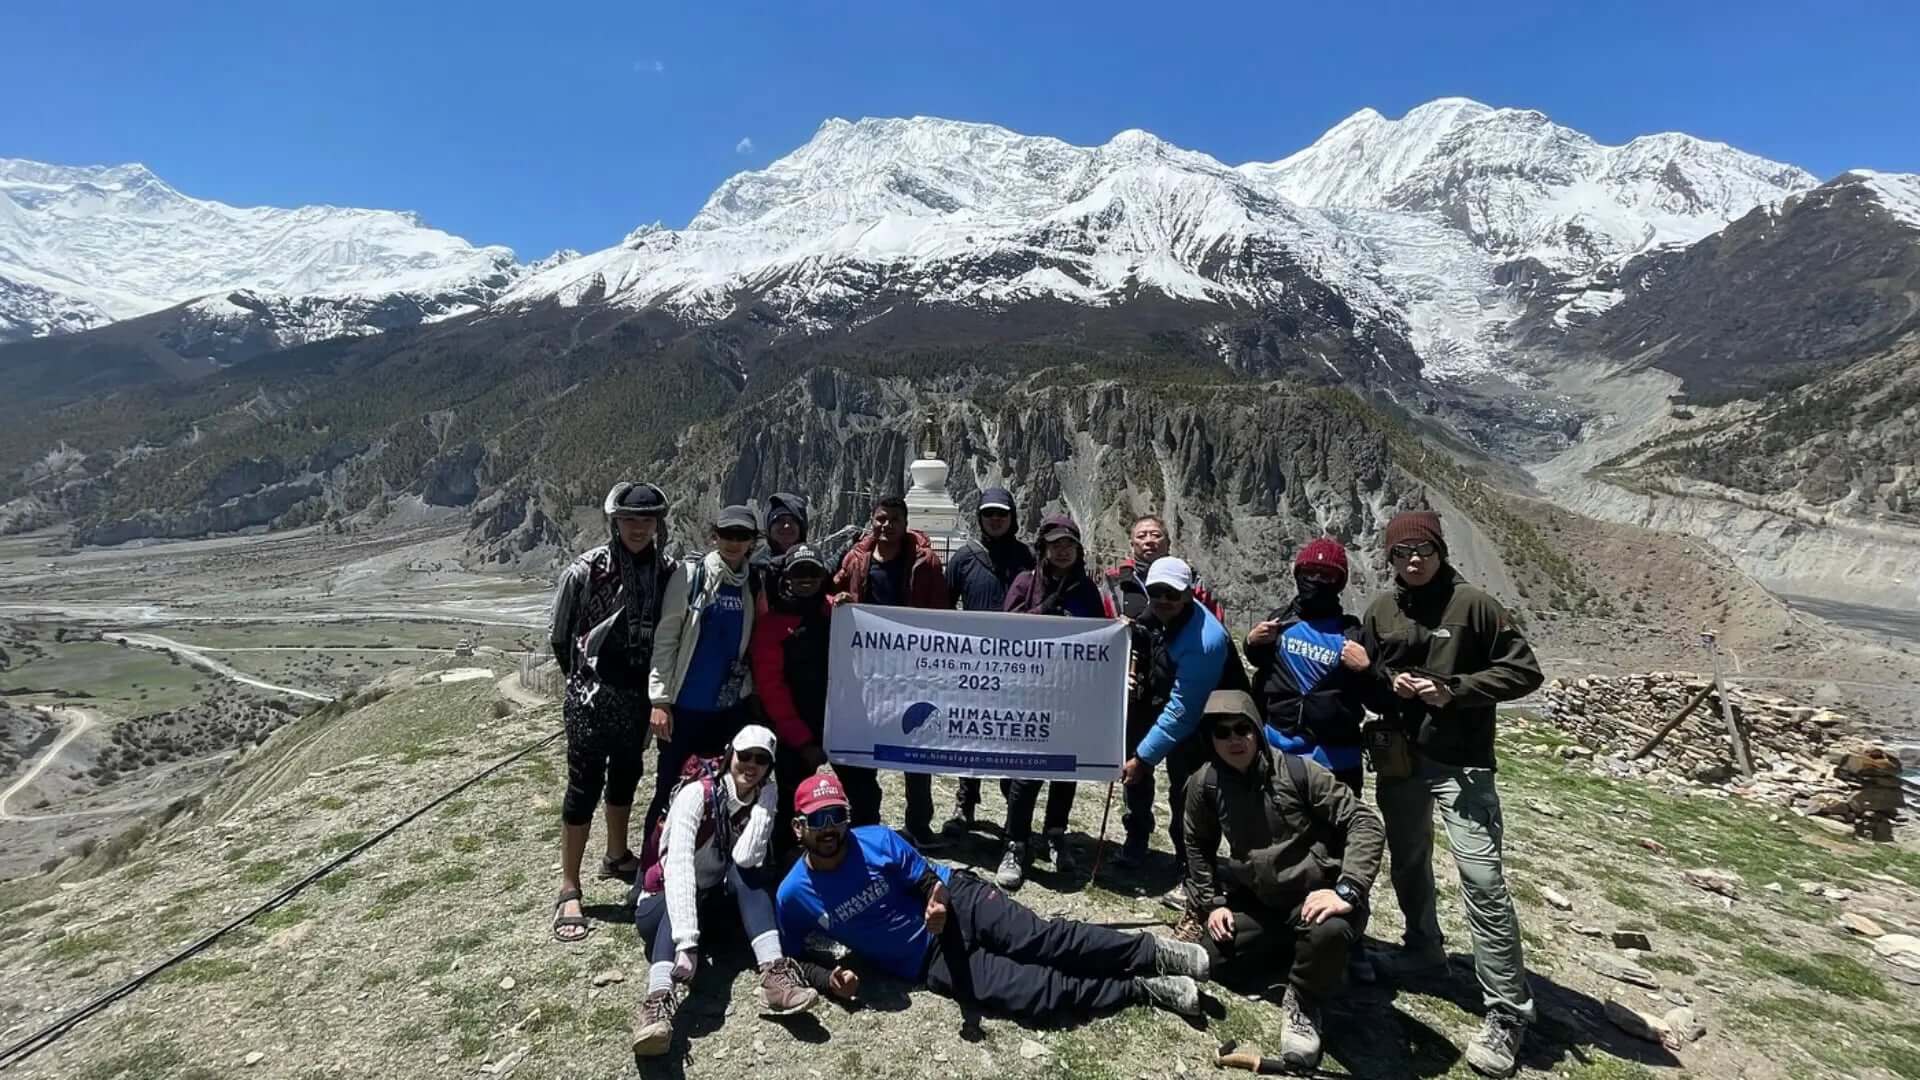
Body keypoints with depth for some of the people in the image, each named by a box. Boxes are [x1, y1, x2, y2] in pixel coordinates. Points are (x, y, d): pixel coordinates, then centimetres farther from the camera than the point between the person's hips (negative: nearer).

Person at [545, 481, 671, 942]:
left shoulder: (663, 572, -2)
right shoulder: (585, 571, -13)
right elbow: (559, 635, -3)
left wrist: (654, 685, 6)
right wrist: (584, 678, 7)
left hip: (638, 696, 5)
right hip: (592, 697, -5)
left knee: (626, 775, 19)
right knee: (584, 787, 0)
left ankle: (617, 856, 40)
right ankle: (569, 890, 11)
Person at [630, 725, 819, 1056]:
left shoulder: (761, 799, -7)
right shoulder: (697, 794, -22)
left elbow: (746, 858, -25)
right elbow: (678, 868, -36)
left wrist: (764, 798, -25)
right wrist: (686, 942, -49)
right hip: (662, 906, -4)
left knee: (746, 870, -26)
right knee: (683, 901, -37)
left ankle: (774, 974, -38)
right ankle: (658, 1001, -56)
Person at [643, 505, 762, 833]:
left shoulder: (754, 582, 4)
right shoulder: (690, 573, -7)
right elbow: (664, 638, -8)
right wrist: (660, 699, -11)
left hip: (731, 706, 4)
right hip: (685, 705, -4)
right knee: (670, 791, 5)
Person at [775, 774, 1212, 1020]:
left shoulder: (878, 840, -12)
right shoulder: (793, 895, -10)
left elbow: (929, 882, -4)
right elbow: (793, 957, 2)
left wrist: (938, 907, -27)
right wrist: (829, 979, -17)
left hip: (958, 902, 0)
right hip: (928, 961, 0)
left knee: (1047, 940, -20)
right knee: (1039, 991, -15)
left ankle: (1157, 952, -9)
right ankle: (1148, 990, -8)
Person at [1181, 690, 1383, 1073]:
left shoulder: (1298, 770, -21)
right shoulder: (1204, 784, -9)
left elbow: (1366, 824, -18)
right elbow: (1199, 846, 9)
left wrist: (1348, 890, -29)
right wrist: (1211, 903, 3)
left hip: (1316, 894, -5)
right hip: (1256, 899, 5)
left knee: (1330, 930, -36)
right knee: (1215, 956, -5)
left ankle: (1303, 1005, -2)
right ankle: (1283, 946, 25)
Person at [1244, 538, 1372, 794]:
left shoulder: (1351, 633, -6)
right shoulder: (1280, 620, 2)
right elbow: (1260, 663, 20)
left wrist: (1365, 669, -20)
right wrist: (1252, 643, 1)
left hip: (1334, 759, -3)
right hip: (1276, 750, 3)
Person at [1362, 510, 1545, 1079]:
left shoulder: (1472, 603, -8)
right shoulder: (1380, 610, 5)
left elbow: (1524, 671, -6)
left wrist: (1455, 689, -17)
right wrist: (1388, 684, -9)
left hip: (1461, 763, -5)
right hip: (1400, 758, 5)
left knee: (1482, 880, -8)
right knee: (1407, 861, 19)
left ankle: (1507, 1016, 3)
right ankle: (1423, 948, 42)